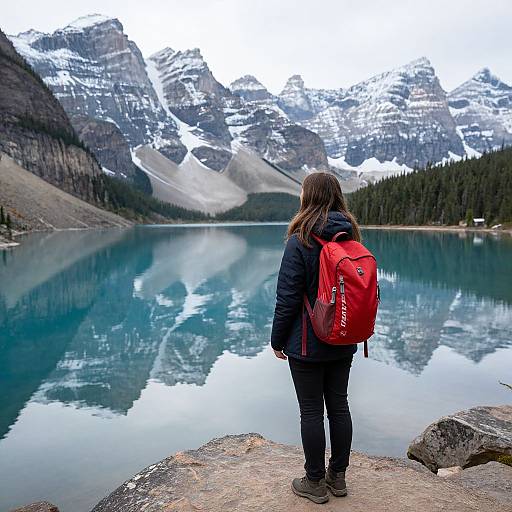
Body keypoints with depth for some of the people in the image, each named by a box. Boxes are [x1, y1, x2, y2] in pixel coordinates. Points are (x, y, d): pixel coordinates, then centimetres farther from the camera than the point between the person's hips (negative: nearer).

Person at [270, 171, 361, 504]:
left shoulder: (300, 242, -17)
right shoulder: (352, 237, 1)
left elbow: (288, 298, -16)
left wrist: (277, 340, -4)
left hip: (307, 344, -6)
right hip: (343, 343, 6)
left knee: (311, 411, 7)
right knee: (339, 405, 16)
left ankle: (315, 483, 23)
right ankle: (338, 476, 32)